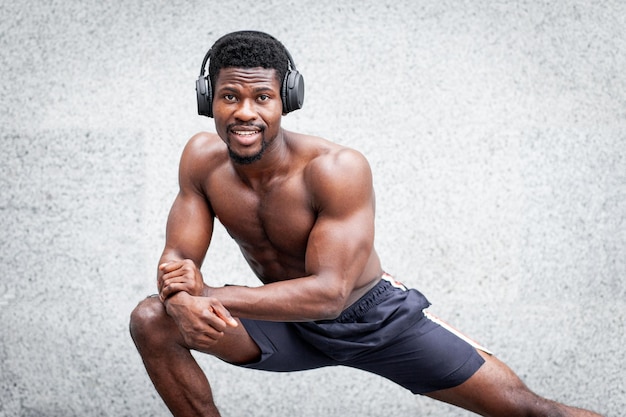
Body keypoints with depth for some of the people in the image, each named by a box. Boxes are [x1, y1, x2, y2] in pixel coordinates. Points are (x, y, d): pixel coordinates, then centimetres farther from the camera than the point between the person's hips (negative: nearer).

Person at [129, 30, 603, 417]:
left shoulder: (338, 169, -29)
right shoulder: (203, 159, -15)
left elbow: (329, 291, -33)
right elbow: (177, 259, -11)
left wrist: (211, 296, -39)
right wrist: (183, 300, -36)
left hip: (376, 318, -3)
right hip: (289, 323, 4)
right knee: (152, 321, -18)